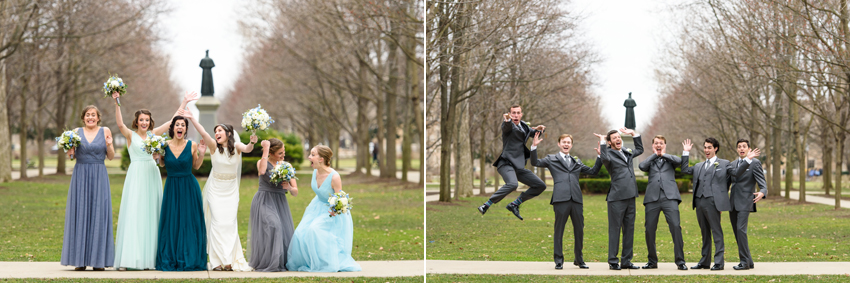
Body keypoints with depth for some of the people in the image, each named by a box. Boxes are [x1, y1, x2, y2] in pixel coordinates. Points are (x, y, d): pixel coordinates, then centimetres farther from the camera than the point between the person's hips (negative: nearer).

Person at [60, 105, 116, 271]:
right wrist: (69, 149, -11)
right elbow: (70, 155, 10)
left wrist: (109, 145, -13)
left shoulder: (105, 132, 5)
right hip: (80, 175, 1)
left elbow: (111, 156, 5)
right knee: (80, 214, -1)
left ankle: (98, 259, 2)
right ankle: (80, 260, 2)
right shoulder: (76, 132, 7)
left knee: (98, 214, -2)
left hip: (99, 177, -1)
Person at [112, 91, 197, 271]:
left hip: (152, 176, 4)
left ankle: (149, 258, 5)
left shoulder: (153, 134, 12)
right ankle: (127, 258, -12)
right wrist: (117, 104, -27)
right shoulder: (131, 135, 1)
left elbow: (173, 121, 14)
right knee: (132, 214, -8)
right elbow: (120, 124, -17)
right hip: (136, 175, -4)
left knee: (151, 215, 3)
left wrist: (184, 103, 13)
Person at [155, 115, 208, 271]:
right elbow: (164, 166, 10)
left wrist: (201, 154, -9)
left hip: (189, 188, -1)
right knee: (171, 222, 4)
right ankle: (171, 259, 13)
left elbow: (196, 166, 6)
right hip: (171, 187, 1)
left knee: (190, 222, 1)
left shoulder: (192, 146, -5)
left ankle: (190, 259, 10)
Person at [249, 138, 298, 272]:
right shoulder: (262, 162, 3)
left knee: (284, 232, -7)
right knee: (271, 226, -26)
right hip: (264, 202, -5)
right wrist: (265, 149, -18)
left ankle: (281, 263, 9)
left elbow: (295, 192, 11)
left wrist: (289, 188, -14)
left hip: (280, 202, 5)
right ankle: (267, 263, -20)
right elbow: (262, 171, -26)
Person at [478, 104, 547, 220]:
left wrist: (539, 129, 10)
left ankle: (514, 204, 10)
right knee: (512, 184, -36)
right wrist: (507, 120, -54)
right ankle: (486, 205, -27)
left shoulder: (524, 126, 18)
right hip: (506, 164, -8)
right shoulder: (508, 125, -5)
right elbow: (507, 127, -29)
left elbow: (534, 133, 35)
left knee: (541, 186, 6)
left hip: (519, 166, 8)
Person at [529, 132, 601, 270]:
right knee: (559, 230, -2)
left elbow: (593, 171, 29)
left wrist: (599, 156, 19)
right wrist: (534, 146, -10)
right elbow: (535, 162, 2)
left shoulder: (576, 162, 25)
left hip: (576, 199, 4)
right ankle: (558, 261, 4)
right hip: (561, 199, -4)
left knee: (579, 230, 5)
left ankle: (579, 259, 17)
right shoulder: (552, 159, 14)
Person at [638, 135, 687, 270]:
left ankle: (680, 261, -11)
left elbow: (679, 161, -3)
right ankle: (652, 261, 14)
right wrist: (654, 155, 8)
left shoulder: (670, 159, 20)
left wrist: (663, 154, 9)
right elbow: (641, 166, 0)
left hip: (669, 197, -2)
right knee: (650, 229, 0)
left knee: (675, 226, -14)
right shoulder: (650, 161, 22)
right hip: (652, 198, 2)